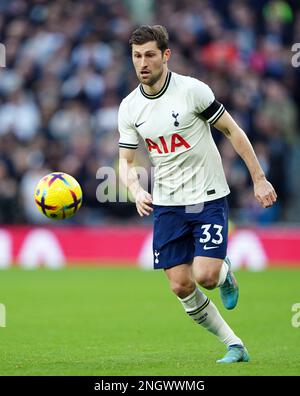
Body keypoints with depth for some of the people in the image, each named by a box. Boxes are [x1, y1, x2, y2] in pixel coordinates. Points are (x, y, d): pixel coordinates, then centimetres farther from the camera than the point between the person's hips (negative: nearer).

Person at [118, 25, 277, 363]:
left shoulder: (192, 90, -12)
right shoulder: (129, 108, 0)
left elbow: (232, 131, -4)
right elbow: (126, 161, 6)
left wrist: (259, 179, -4)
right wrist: (136, 191, -16)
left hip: (208, 198, -4)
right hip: (166, 205, 4)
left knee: (205, 276, -17)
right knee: (181, 287, -3)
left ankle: (225, 273, 21)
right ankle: (234, 347, 10)